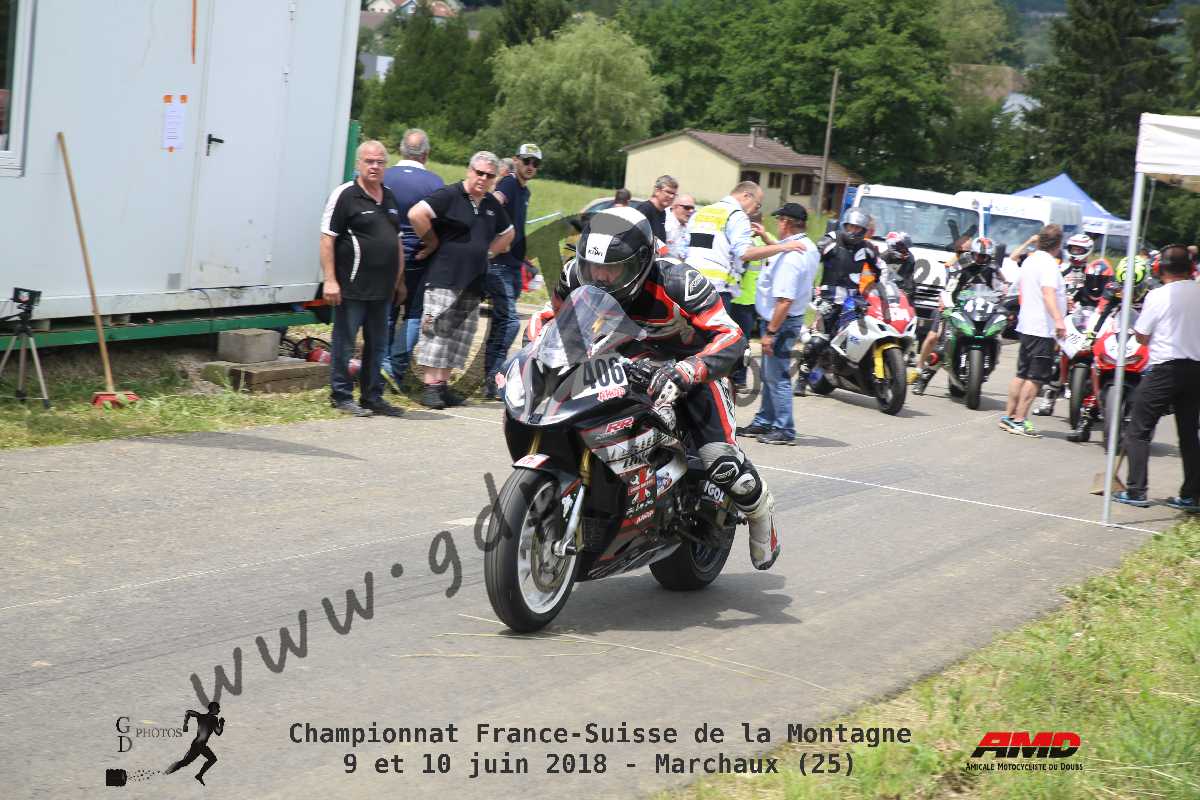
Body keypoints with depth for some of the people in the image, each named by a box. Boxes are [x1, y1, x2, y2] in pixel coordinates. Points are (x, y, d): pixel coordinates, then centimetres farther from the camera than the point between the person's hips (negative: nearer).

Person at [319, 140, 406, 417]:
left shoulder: (390, 197, 15)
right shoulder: (345, 195, -7)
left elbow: (396, 240, 22)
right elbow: (327, 238, -11)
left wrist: (399, 281, 19)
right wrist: (330, 279, -17)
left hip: (382, 290, 7)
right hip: (351, 288, -7)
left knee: (377, 345, 12)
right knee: (344, 344, 1)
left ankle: (372, 396, 21)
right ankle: (342, 397, 9)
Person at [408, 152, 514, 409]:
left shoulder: (492, 204, 16)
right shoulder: (450, 195, -7)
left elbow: (507, 233, 31)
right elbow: (416, 214, -19)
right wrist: (433, 242, -8)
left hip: (474, 282, 8)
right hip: (444, 278, -8)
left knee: (460, 337, 7)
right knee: (438, 331, -11)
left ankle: (443, 384, 13)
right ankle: (430, 386, -11)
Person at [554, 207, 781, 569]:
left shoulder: (677, 282, -32)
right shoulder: (577, 276, -19)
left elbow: (731, 338, -36)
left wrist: (684, 372, -53)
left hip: (687, 360, -5)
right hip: (623, 363, 5)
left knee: (722, 462, -20)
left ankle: (759, 507, 14)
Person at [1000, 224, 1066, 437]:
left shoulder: (1030, 260, 15)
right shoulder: (1048, 263, -14)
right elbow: (1048, 292, -30)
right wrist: (1058, 319, -42)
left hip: (1026, 326, 9)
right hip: (1043, 329, -9)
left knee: (1022, 375, 14)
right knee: (1035, 378, -6)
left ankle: (1008, 416, 17)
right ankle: (1019, 421, -7)